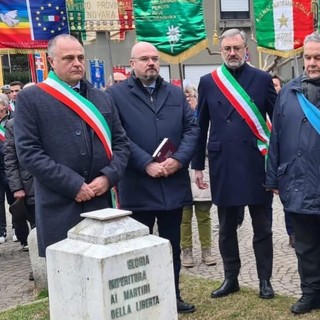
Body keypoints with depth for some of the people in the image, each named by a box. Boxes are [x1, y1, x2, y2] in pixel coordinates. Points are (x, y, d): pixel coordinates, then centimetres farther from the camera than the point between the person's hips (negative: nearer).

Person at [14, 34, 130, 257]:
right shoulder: (30, 99, -1)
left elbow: (121, 142, 13)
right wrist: (73, 186, -13)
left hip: (101, 203, 4)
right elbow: (28, 152, -8)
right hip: (59, 209, -4)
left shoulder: (102, 98, 15)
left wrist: (108, 177, -6)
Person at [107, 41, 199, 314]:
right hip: (137, 187, -4)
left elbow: (191, 128, 6)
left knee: (172, 247, 14)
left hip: (174, 184, 4)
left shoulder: (176, 93, 12)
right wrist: (146, 164, -18)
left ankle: (173, 296, 28)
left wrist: (179, 159, -10)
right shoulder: (116, 94, -2)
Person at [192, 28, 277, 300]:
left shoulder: (262, 79, 1)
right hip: (222, 164, 1)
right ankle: (231, 278, 25)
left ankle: (265, 280, 20)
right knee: (226, 228, 11)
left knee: (262, 227, 8)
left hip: (256, 163, -1)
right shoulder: (208, 82, 5)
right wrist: (197, 165, 6)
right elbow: (200, 126, 7)